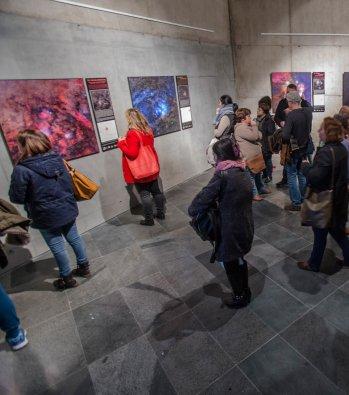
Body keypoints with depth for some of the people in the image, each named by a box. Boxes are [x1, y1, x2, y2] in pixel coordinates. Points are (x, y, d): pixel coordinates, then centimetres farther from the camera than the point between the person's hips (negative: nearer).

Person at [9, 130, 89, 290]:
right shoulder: (57, 158, -1)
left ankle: (67, 278, 28)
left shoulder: (22, 169, -19)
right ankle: (84, 267, 37)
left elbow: (16, 198, -11)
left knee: (57, 247, 11)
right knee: (74, 238, 20)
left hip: (47, 216, -6)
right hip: (68, 209, 6)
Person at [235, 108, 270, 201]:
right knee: (251, 175, -1)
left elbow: (259, 136, 18)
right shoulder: (240, 128, -17)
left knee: (258, 172, 23)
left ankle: (261, 188, 39)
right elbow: (254, 136, -24)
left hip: (256, 155, 11)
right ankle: (254, 193, 11)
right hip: (249, 157, -11)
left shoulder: (248, 126, 16)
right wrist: (254, 126, -11)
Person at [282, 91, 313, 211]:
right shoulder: (308, 111, 1)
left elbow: (285, 136, -29)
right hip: (305, 147, 7)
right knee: (302, 174, 18)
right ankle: (303, 199, 30)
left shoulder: (291, 115, -21)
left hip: (293, 149, -7)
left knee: (292, 175, 3)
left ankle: (296, 203, 7)